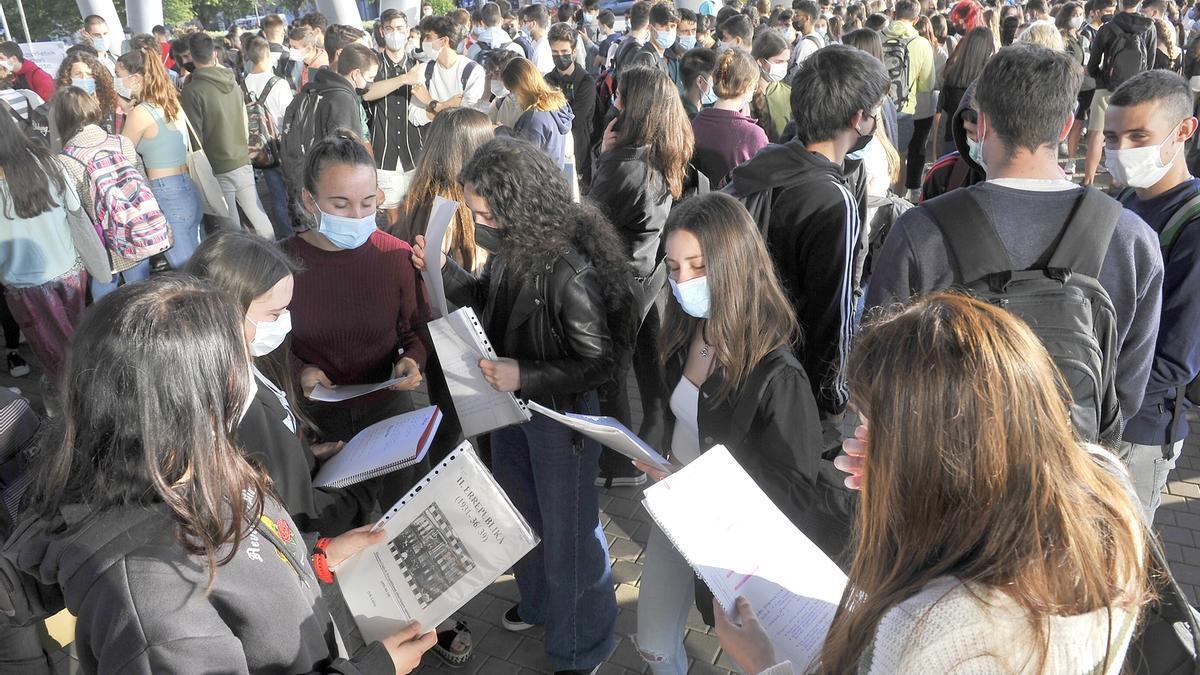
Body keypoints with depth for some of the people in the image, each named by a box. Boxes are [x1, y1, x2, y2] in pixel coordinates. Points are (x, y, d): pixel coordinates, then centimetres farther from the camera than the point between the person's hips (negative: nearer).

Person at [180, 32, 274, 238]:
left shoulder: (191, 91, -12)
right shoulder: (233, 82, 3)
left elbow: (195, 136, -10)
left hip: (218, 170, -5)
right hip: (243, 163, 5)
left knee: (232, 229, 4)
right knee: (260, 220, 11)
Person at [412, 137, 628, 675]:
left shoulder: (570, 271, -31)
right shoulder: (514, 246, -8)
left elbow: (599, 362, -23)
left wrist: (525, 376, -33)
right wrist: (443, 271, -2)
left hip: (561, 415, -8)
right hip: (511, 403, 8)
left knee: (568, 535, 12)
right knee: (519, 514, 27)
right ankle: (538, 602, 57)